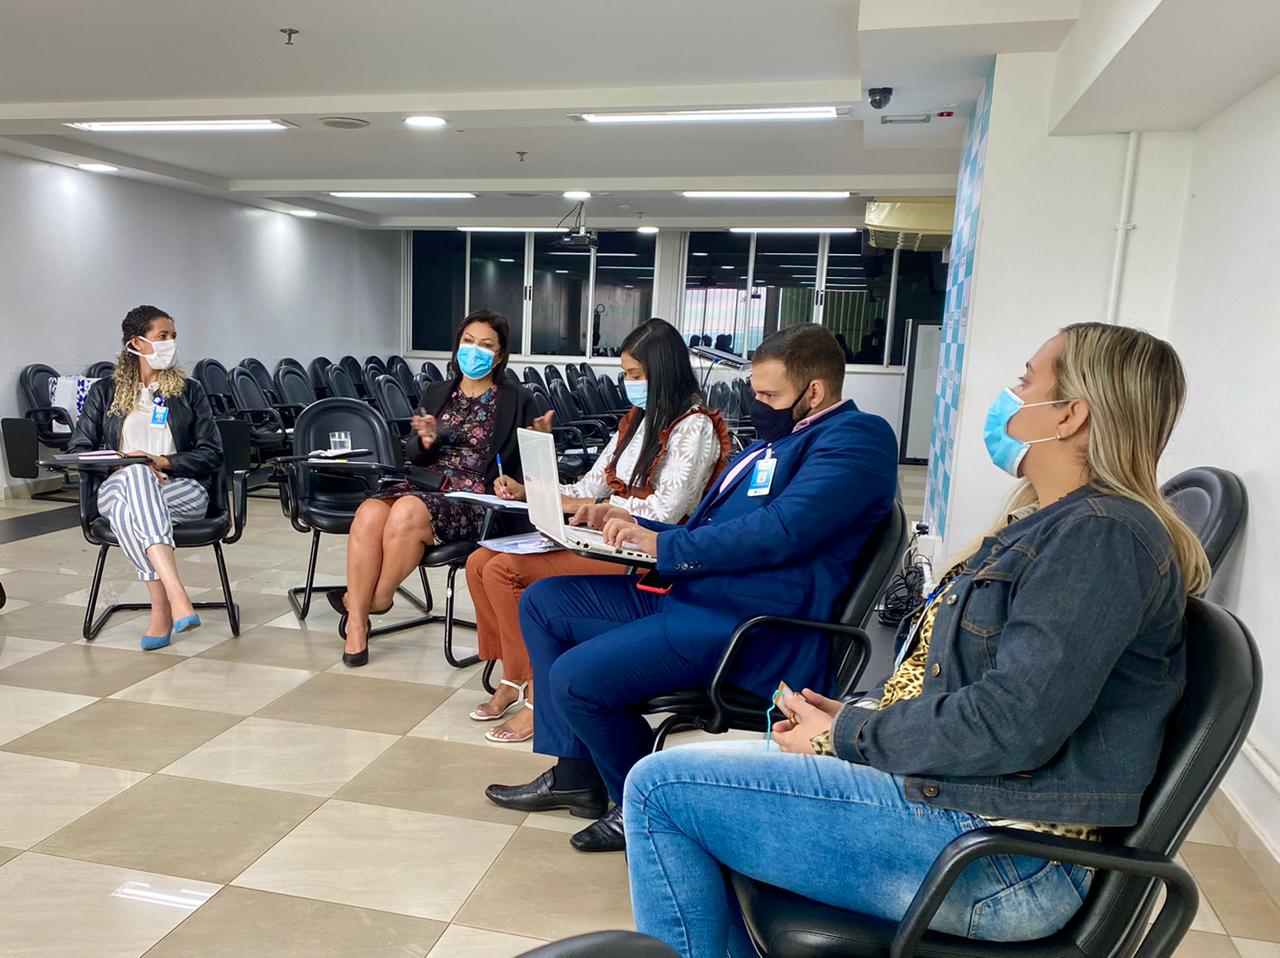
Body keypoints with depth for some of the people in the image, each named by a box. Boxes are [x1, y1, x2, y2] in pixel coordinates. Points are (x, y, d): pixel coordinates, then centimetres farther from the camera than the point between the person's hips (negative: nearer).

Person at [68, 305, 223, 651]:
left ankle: (161, 611, -40)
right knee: (135, 476, -37)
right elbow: (77, 450, 10)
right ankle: (176, 599, -49)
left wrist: (163, 462, -11)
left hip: (183, 490, -1)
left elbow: (212, 454, 6)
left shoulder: (189, 390, 15)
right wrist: (123, 463, -9)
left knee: (129, 509, -35)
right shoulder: (105, 392, 16)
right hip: (118, 488, 1)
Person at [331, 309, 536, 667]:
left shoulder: (517, 401, 5)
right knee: (369, 514, -27)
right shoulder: (437, 393, 18)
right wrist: (425, 441, -7)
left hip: (473, 500, -4)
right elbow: (412, 456, 16)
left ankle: (378, 599, -8)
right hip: (425, 484, 4)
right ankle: (357, 625, -21)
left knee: (408, 511, -33)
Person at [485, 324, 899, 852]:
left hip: (747, 625, -11)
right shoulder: (775, 440, 23)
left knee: (575, 678, -22)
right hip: (685, 594, 11)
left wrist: (664, 545, -15)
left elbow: (781, 529, -23)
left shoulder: (856, 437, -9)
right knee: (541, 601, 11)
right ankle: (574, 773, 15)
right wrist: (634, 526, 9)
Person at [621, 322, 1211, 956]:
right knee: (695, 771, 16)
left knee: (659, 789, -11)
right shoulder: (1051, 524, 16)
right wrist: (858, 714, 3)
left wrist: (846, 737, -12)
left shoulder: (1103, 535, -17)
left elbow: (1014, 723, -25)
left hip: (1002, 860, -10)